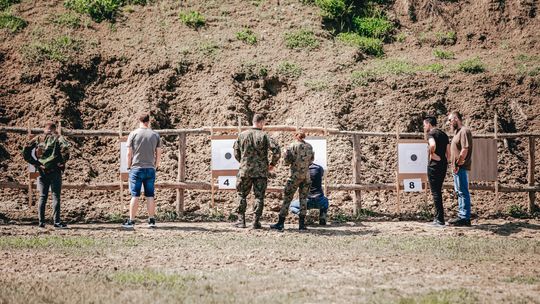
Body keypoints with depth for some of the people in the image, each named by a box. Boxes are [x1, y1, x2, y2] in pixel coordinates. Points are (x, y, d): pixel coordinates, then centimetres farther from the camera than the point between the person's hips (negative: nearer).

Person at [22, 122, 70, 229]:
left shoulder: (38, 138, 10)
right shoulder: (57, 138, 0)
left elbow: (25, 151, 3)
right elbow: (65, 148, -19)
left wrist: (34, 162, 5)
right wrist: (63, 162, -8)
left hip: (41, 171, 4)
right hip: (54, 171, -3)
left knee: (42, 197, 9)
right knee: (56, 196, -1)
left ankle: (41, 222, 8)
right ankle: (57, 222, -4)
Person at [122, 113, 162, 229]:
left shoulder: (133, 134, -2)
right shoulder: (155, 135, 5)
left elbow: (129, 153, -2)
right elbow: (159, 154, 6)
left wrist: (129, 167, 10)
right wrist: (156, 166, 18)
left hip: (136, 168, -2)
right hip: (150, 169, 2)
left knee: (135, 195, 0)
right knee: (150, 195, 7)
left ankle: (131, 221, 2)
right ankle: (152, 220, 8)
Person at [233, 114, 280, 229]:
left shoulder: (242, 135, 2)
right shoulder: (264, 136, -6)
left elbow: (236, 153, 7)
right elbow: (276, 150, -15)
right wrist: (272, 164, -1)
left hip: (245, 170, 2)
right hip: (261, 172, -2)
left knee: (242, 195, 14)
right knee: (259, 197, 6)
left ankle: (241, 221, 13)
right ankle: (256, 222, 4)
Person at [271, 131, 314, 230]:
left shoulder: (293, 146, -6)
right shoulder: (309, 147, 7)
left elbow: (287, 160, -7)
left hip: (295, 175, -4)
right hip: (306, 175, 4)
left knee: (287, 198, 0)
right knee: (303, 198, 10)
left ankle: (280, 223, -1)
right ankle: (302, 223, 5)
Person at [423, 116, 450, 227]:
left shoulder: (431, 133, -8)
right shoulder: (444, 134, 16)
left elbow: (433, 145, -30)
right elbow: (448, 152, 15)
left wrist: (432, 154, -14)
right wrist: (445, 161, 17)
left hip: (434, 165, -8)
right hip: (443, 165, 8)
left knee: (435, 192, -4)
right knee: (438, 191, 16)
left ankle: (440, 220, -5)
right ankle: (437, 218, 18)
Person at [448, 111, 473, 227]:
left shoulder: (464, 131, -12)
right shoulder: (457, 132, 19)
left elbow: (465, 150, -21)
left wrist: (458, 165, -19)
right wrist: (454, 165, 14)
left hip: (461, 168, -10)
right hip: (457, 168, 10)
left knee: (463, 192, -7)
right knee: (460, 192, 14)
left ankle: (465, 218, -5)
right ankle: (462, 216, 21)